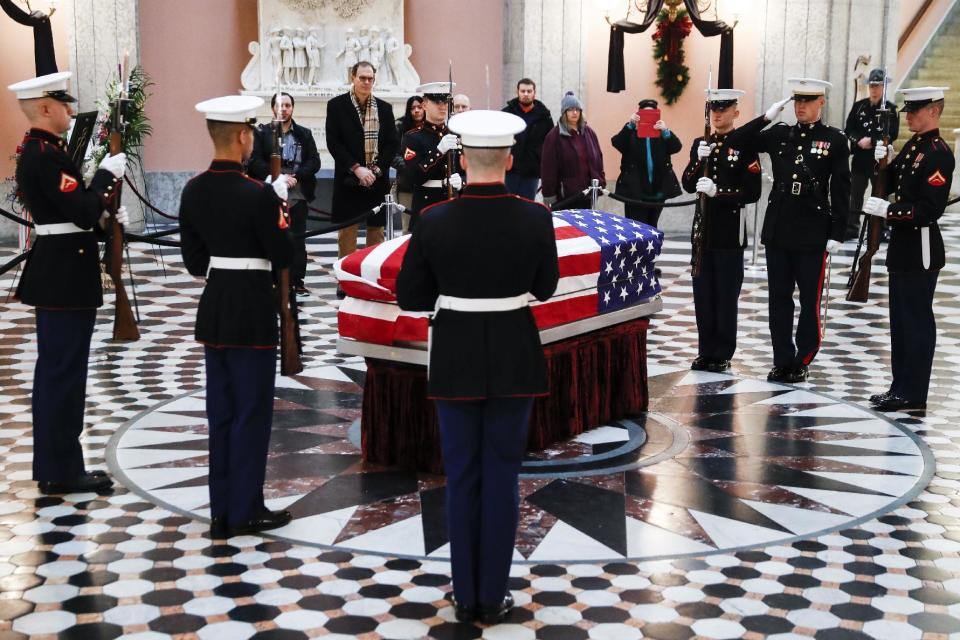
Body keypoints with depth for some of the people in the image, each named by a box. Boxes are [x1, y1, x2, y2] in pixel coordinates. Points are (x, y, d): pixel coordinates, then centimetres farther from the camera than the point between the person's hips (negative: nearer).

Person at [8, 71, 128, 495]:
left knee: (54, 371, 14)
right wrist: (107, 173, -11)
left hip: (54, 272, 11)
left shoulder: (36, 150, 13)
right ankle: (62, 472, 5)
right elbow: (84, 213, -23)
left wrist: (106, 216, 6)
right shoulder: (47, 155, -19)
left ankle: (53, 467, 23)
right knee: (65, 372, -3)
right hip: (66, 275, -11)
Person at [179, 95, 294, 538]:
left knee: (220, 414, 13)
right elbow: (282, 256, -12)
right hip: (252, 313, -7)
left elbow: (193, 261, 7)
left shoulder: (193, 191, 3)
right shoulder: (257, 194, -17)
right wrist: (281, 210, 2)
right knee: (252, 413, 4)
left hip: (213, 311, 7)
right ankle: (246, 511, 11)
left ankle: (221, 512, 20)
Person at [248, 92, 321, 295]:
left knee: (297, 239, 0)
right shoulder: (262, 133, 6)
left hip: (298, 194, 2)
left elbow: (314, 162, 5)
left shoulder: (304, 134, 13)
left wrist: (295, 176, -10)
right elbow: (255, 162, -4)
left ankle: (297, 281, 6)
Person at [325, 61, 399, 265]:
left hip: (377, 180, 3)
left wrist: (377, 169, -8)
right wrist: (356, 168, -14)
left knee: (376, 230, 6)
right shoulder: (337, 105, 1)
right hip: (349, 179, -3)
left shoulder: (384, 108, 10)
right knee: (347, 233, -1)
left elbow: (392, 143, 7)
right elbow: (333, 143, -5)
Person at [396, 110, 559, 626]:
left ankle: (466, 597, 18)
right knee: (502, 478, 10)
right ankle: (494, 597, 17)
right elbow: (545, 288, 4)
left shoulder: (434, 222, -12)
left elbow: (410, 298, -3)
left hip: (455, 361, 0)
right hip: (514, 361, 0)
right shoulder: (536, 218, -11)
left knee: (462, 478, 11)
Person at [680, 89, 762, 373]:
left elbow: (752, 192, -12)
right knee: (703, 294, 9)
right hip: (703, 229, 5)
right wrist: (699, 161, -11)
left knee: (726, 296, 2)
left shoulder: (745, 146, -6)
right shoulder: (700, 144, 10)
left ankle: (723, 354, 10)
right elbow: (688, 185, 5)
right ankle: (706, 351, 18)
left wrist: (718, 192, -22)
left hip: (730, 232, -5)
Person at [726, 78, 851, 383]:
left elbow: (841, 190, -3)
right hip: (778, 230, 4)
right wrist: (766, 117, -4)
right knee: (779, 298, 9)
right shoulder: (779, 134, 8)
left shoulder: (835, 140, -1)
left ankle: (802, 362, 16)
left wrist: (836, 233, -8)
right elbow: (735, 141, 4)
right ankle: (782, 361, 18)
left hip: (813, 233, -3)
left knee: (810, 301, 4)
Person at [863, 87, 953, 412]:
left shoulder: (939, 153, -15)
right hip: (902, 245, 9)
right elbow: (890, 185, 15)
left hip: (921, 250, -9)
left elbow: (931, 209, -22)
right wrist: (881, 162, -2)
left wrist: (888, 210, -23)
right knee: (900, 320, 15)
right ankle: (901, 386, 24)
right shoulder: (912, 146, 12)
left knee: (917, 321, -1)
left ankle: (913, 394, 6)